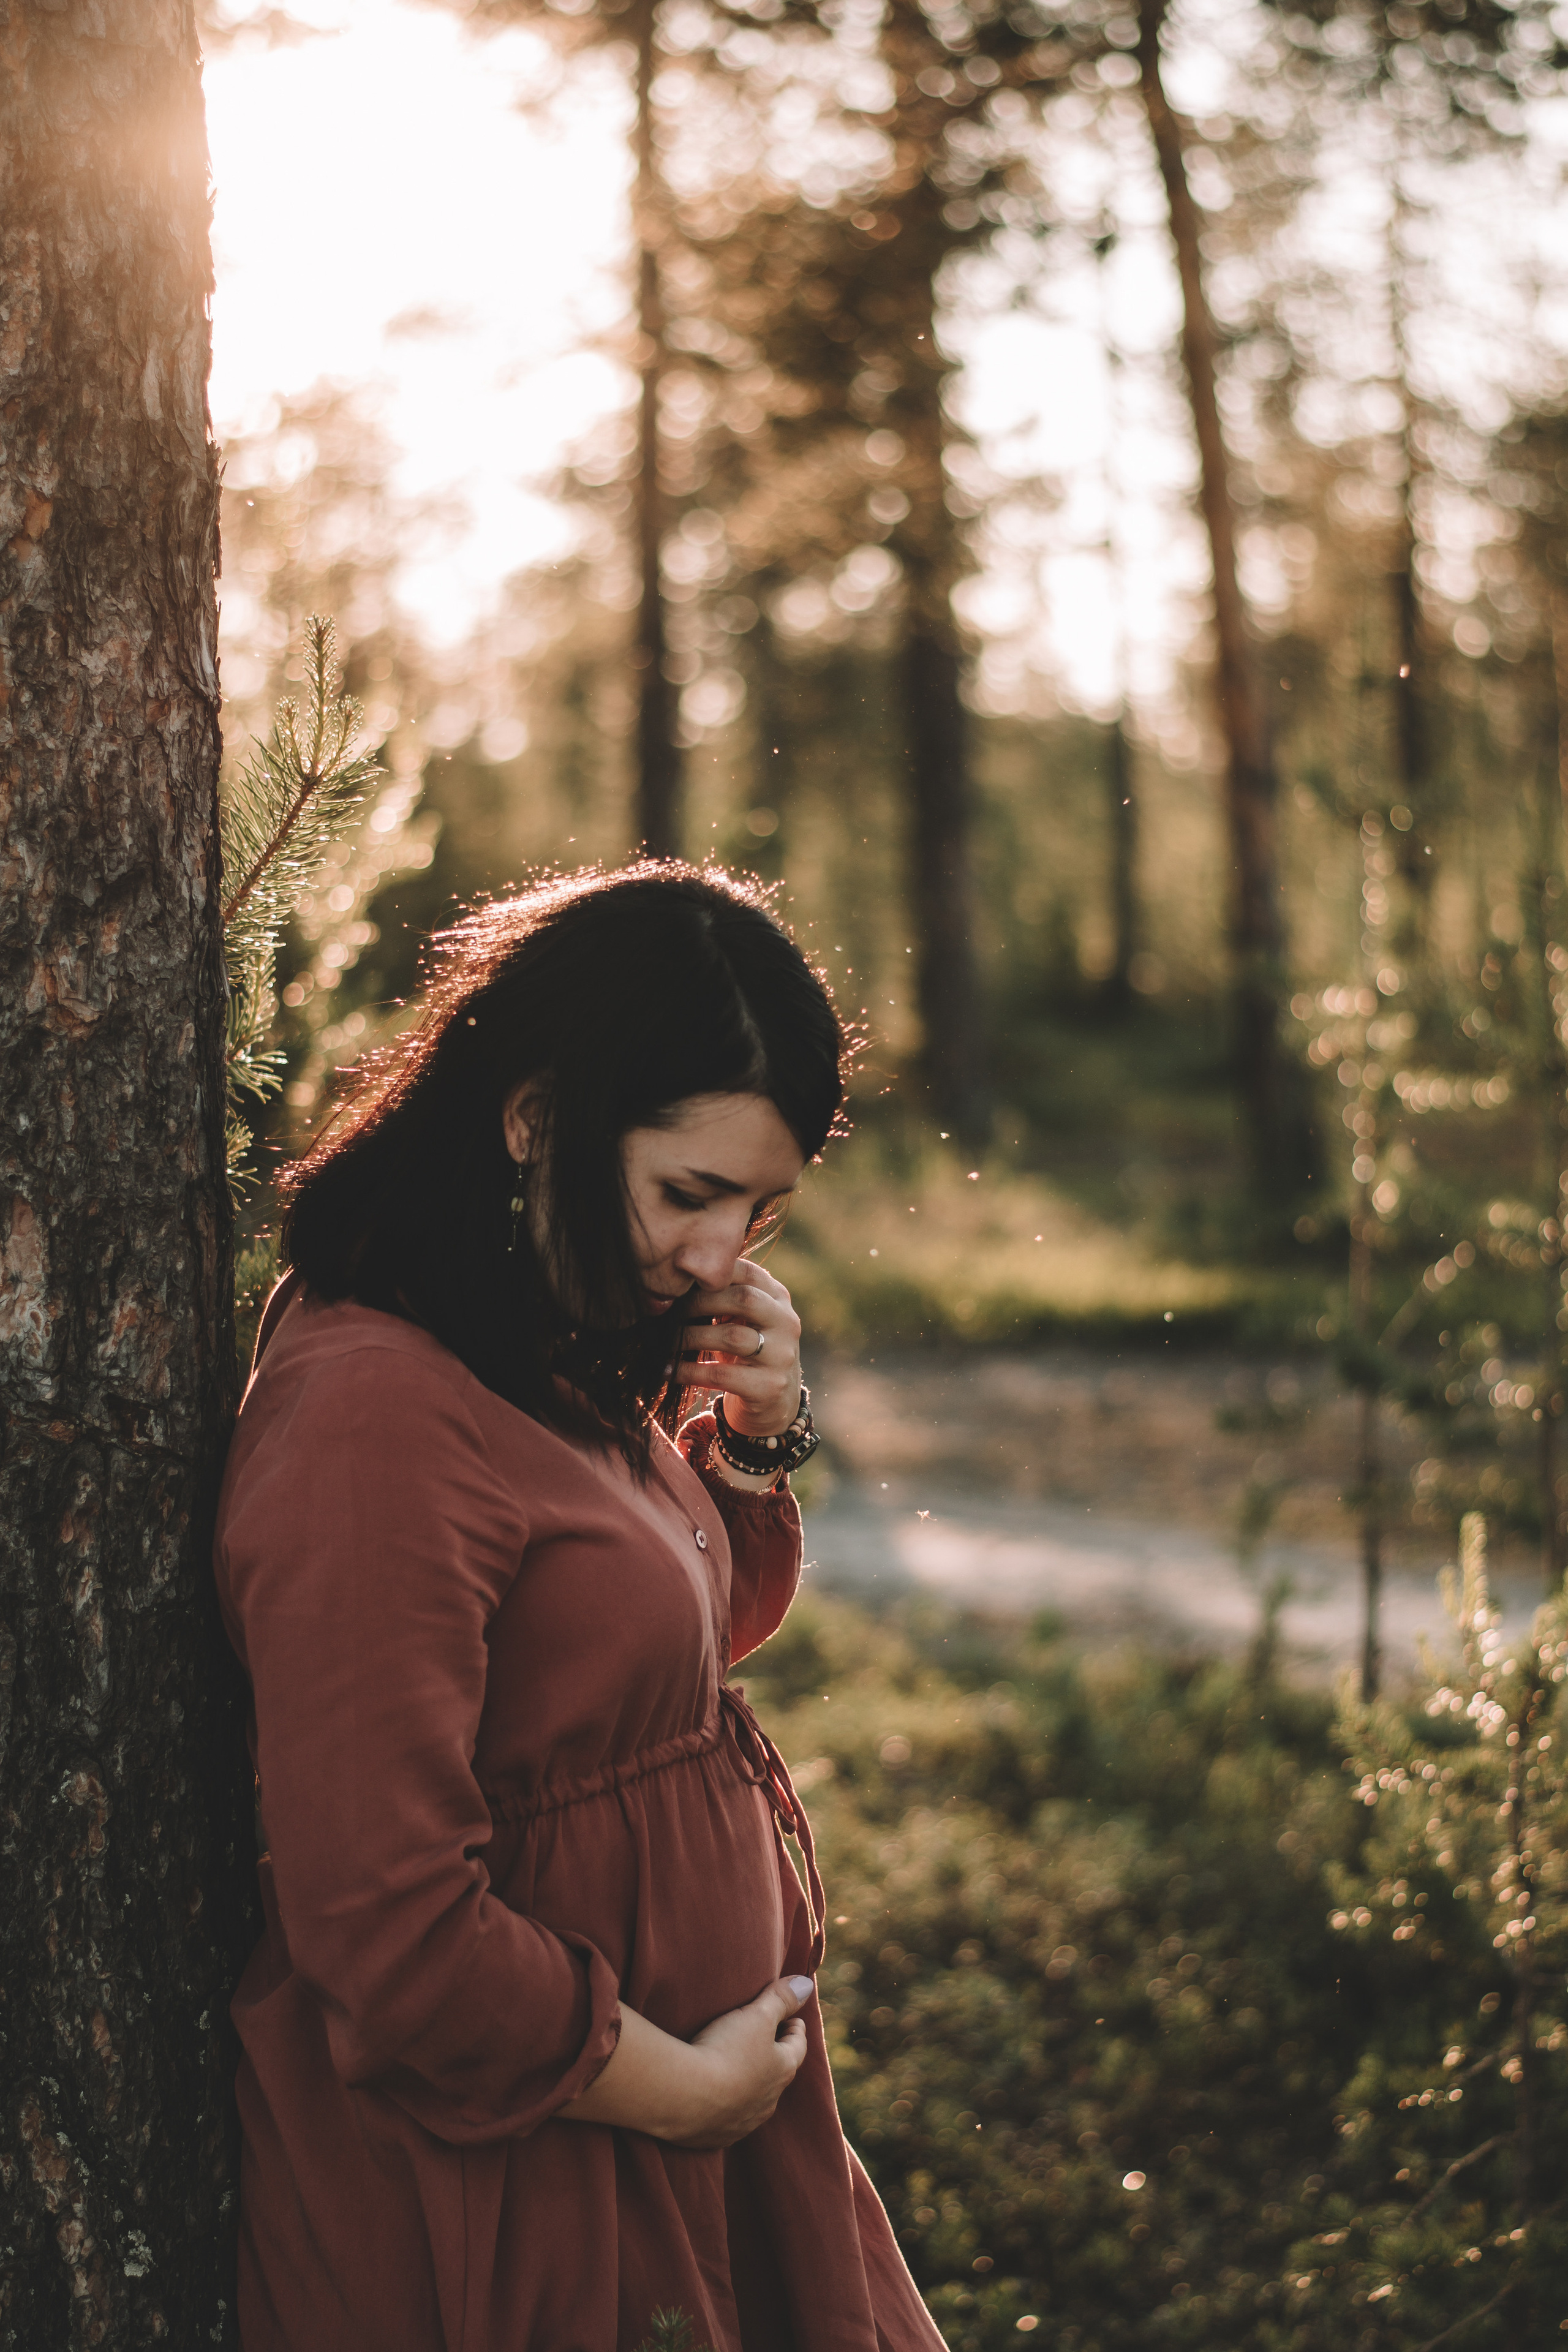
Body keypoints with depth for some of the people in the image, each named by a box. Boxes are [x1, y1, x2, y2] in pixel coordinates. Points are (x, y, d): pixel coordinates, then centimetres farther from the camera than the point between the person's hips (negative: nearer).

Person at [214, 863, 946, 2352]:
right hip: (507, 2191, -9)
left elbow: (694, 1633, 19)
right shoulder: (370, 1416, -26)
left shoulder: (560, 1355, 3)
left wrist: (753, 1444, -1)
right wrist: (681, 2086, -17)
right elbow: (384, 1922, -29)